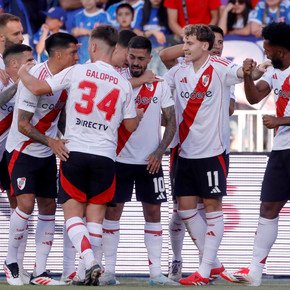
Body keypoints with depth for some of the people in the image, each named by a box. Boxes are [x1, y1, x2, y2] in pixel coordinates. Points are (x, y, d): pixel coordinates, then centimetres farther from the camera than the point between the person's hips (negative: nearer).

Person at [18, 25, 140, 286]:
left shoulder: (76, 72, -4)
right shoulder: (123, 84, 4)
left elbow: (38, 88, -2)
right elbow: (131, 125, 12)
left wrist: (21, 73, 18)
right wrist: (140, 114, 34)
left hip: (73, 153, -2)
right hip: (105, 156, 2)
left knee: (73, 213, 3)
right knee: (95, 216, 8)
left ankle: (90, 261, -19)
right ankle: (92, 273, 3)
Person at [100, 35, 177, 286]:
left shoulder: (160, 85, 2)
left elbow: (171, 121, 2)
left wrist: (159, 152, -8)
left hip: (150, 161, 2)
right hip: (121, 159, -2)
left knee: (153, 212, 2)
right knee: (112, 210, 0)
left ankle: (156, 272, 4)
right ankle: (109, 270, 5)